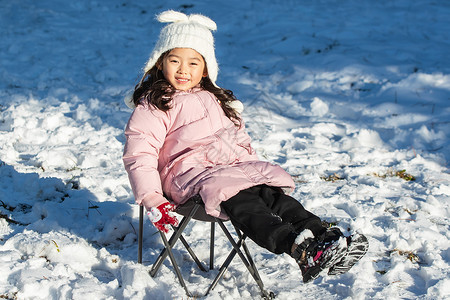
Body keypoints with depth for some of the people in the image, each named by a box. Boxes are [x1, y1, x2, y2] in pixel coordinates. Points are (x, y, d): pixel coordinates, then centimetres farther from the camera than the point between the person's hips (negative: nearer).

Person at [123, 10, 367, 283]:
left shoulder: (215, 99, 26)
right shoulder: (153, 106, 3)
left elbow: (238, 137, 33)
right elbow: (139, 155, -5)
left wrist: (254, 166, 18)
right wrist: (153, 200, -14)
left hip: (232, 167, 7)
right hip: (187, 173, -7)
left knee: (272, 192, -22)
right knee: (240, 198, -34)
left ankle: (319, 236, -39)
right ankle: (301, 250, -52)